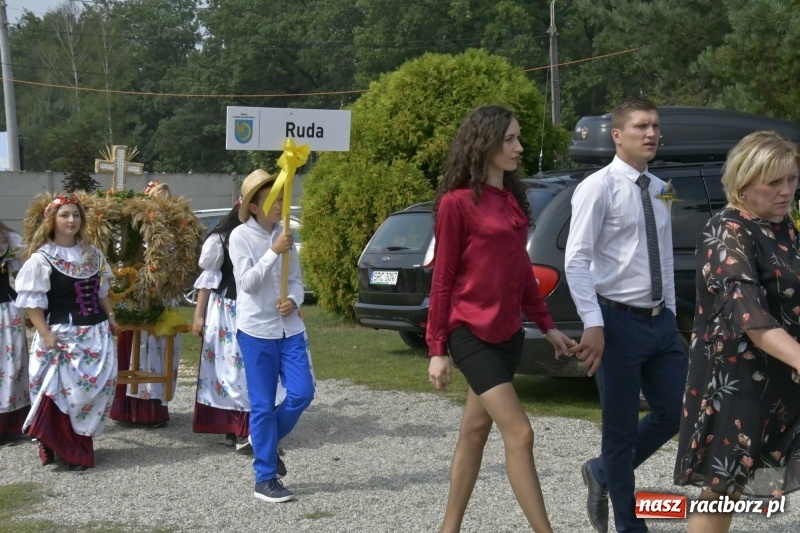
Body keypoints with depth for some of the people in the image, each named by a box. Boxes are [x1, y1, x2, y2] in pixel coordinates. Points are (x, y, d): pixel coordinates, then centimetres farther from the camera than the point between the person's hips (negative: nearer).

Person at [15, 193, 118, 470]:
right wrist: (46, 335, -18)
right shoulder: (41, 258, -9)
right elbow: (32, 303, -11)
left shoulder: (92, 253, 10)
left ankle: (80, 445, 16)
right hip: (63, 335, -6)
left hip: (96, 333, 6)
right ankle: (61, 449, 8)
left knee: (98, 387, 4)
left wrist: (110, 316, 9)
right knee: (63, 392, -6)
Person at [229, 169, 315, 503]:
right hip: (256, 329, -5)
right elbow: (247, 282, -15)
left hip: (289, 327, 5)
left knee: (302, 393, -1)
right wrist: (273, 252, -21)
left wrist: (294, 301, -9)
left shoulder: (285, 234, 7)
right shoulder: (241, 236, -6)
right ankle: (265, 479, 9)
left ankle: (266, 443, 26)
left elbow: (296, 280, 11)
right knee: (263, 405, 0)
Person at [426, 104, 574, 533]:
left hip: (507, 333, 7)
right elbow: (443, 278, -7)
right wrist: (437, 348, -7)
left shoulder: (512, 199, 11)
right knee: (519, 434, -12)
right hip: (472, 333, -7)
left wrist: (546, 324, 14)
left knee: (475, 432, 13)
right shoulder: (457, 202, -10)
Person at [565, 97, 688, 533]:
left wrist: (671, 313, 15)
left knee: (673, 413, 10)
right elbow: (576, 260, -16)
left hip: (661, 321, 7)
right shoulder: (599, 187, -10)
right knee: (621, 428, 4)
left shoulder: (660, 191, 11)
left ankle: (603, 473, 32)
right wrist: (593, 325, -23)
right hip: (619, 321, -7)